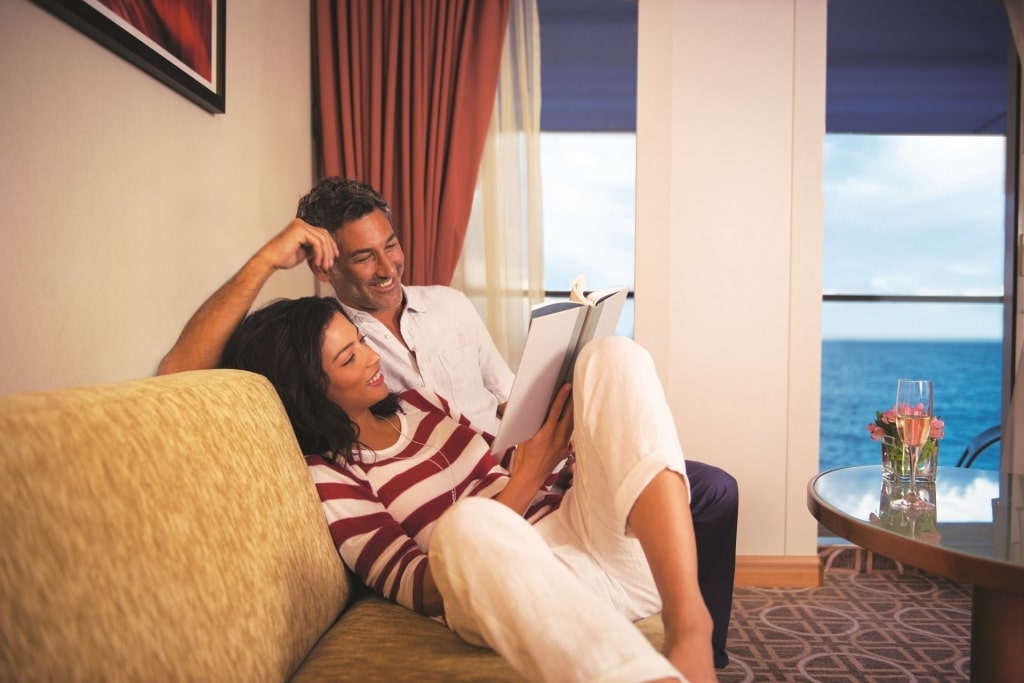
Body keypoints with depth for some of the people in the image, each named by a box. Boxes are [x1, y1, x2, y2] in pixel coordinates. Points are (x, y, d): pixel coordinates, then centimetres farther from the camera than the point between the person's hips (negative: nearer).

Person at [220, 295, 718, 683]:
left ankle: (687, 624, -29)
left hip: (594, 531, 8)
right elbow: (418, 589, -10)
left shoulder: (417, 402, 20)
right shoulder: (327, 479, 0)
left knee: (613, 354, -14)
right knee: (466, 524, -41)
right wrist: (525, 482, -14)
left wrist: (540, 434, 7)